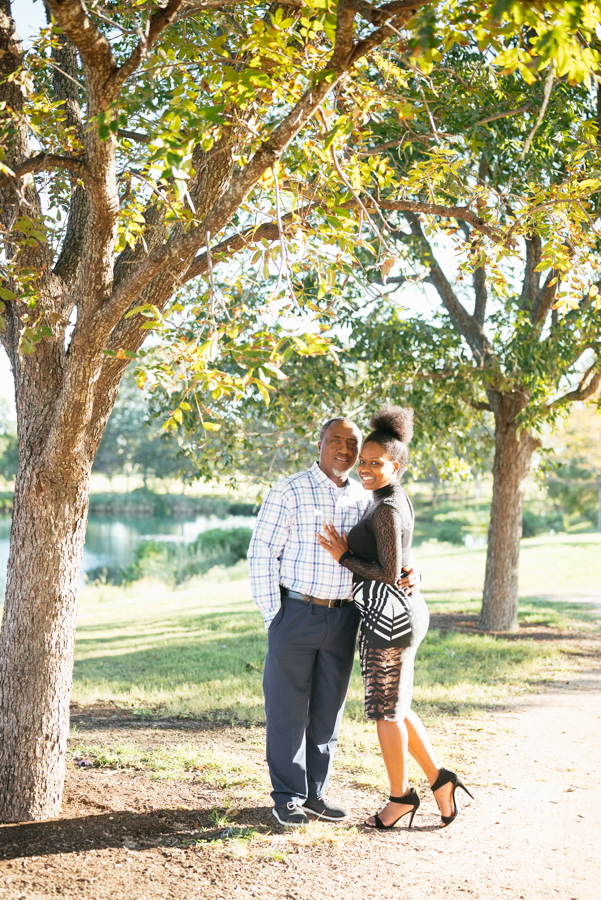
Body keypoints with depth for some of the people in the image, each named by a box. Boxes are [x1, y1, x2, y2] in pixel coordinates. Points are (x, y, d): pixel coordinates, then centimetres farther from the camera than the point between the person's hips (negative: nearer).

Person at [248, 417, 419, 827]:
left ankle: (315, 793, 25)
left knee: (328, 709, 12)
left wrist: (408, 574, -9)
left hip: (343, 619, 5)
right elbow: (262, 553, -7)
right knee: (288, 708, 3)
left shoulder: (365, 500, 8)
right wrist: (273, 616, -10)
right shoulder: (290, 492, -7)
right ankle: (288, 796, 16)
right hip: (296, 612, -4)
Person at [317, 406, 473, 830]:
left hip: (390, 618, -10)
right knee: (394, 707, 18)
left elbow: (389, 573, -20)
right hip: (403, 613, 10)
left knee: (386, 710, 5)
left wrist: (343, 557, -12)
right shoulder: (398, 500, 11)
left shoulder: (386, 510, -18)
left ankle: (401, 795, 19)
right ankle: (439, 778, 20)